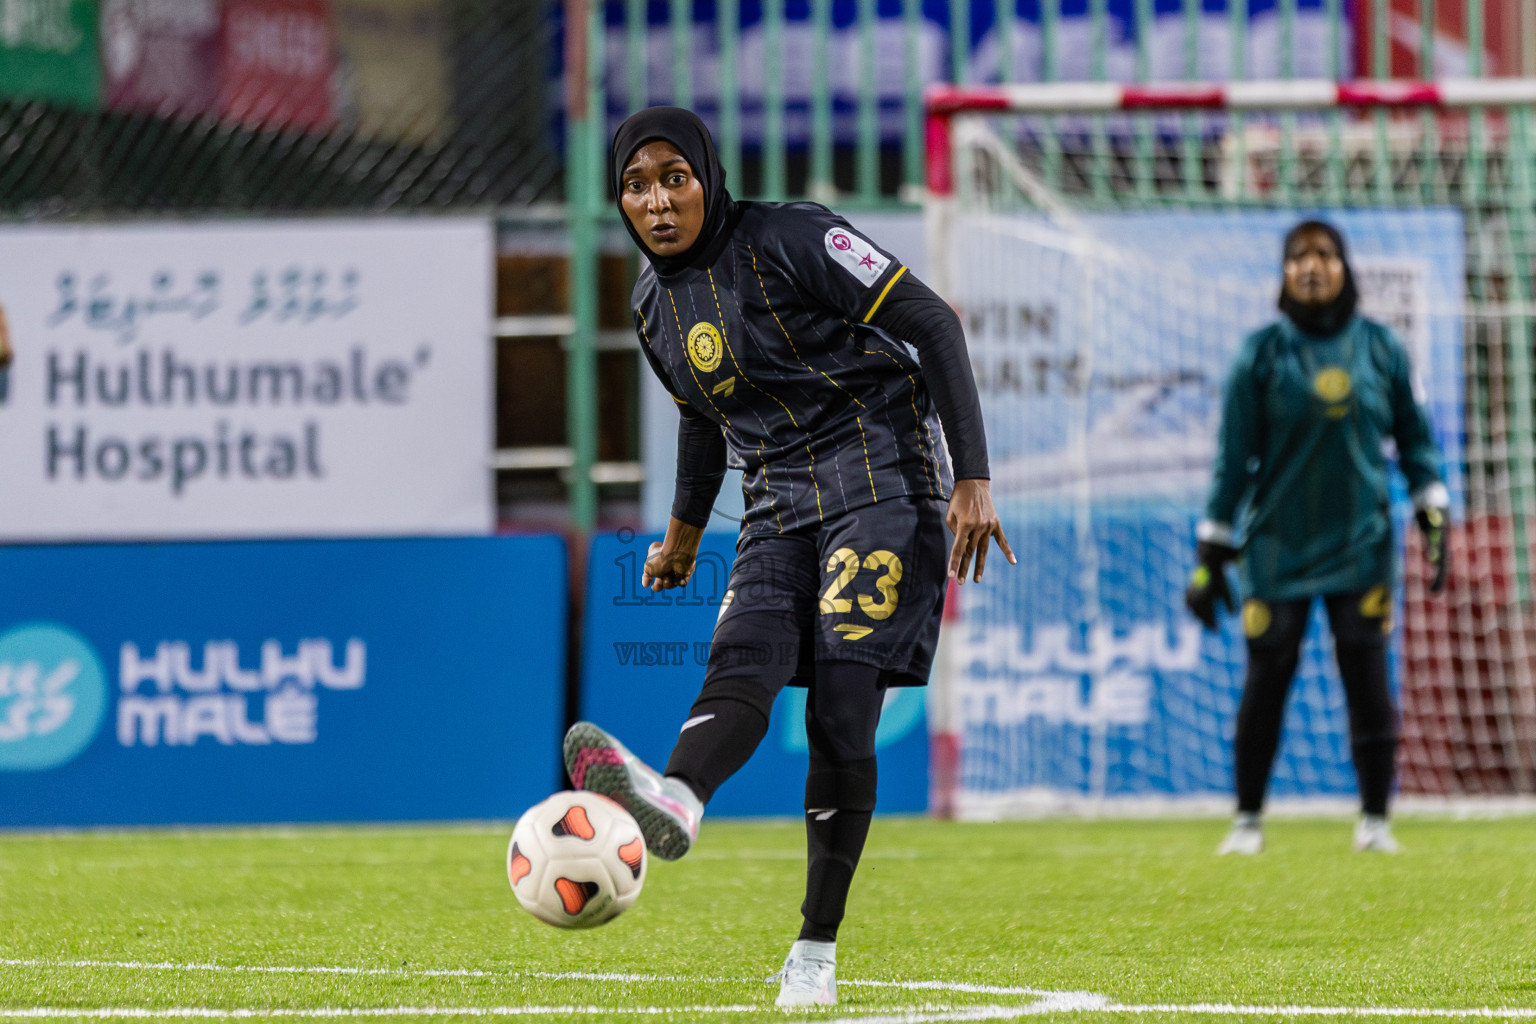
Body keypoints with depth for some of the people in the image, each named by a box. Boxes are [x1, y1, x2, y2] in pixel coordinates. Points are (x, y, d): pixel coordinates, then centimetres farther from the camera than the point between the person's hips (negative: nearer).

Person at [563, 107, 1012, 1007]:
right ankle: (672, 803, -55)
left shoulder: (791, 240, -10)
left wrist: (973, 478, -16)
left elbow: (931, 323, -11)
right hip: (780, 507, 6)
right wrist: (685, 530, 41)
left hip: (882, 482, -6)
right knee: (741, 663, -24)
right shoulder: (656, 304, 11)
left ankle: (818, 948, -12)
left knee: (843, 711, -16)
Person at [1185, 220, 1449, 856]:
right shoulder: (1261, 354, -1)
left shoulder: (1379, 348, 4)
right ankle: (1248, 820, 12)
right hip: (1279, 547, -1)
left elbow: (1414, 435, 12)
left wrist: (1433, 518, 4)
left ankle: (1374, 820, 6)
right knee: (1265, 682, 0)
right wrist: (1211, 556, -1)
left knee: (1368, 678, -4)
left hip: (1361, 542, 1)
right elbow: (1235, 457, 0)